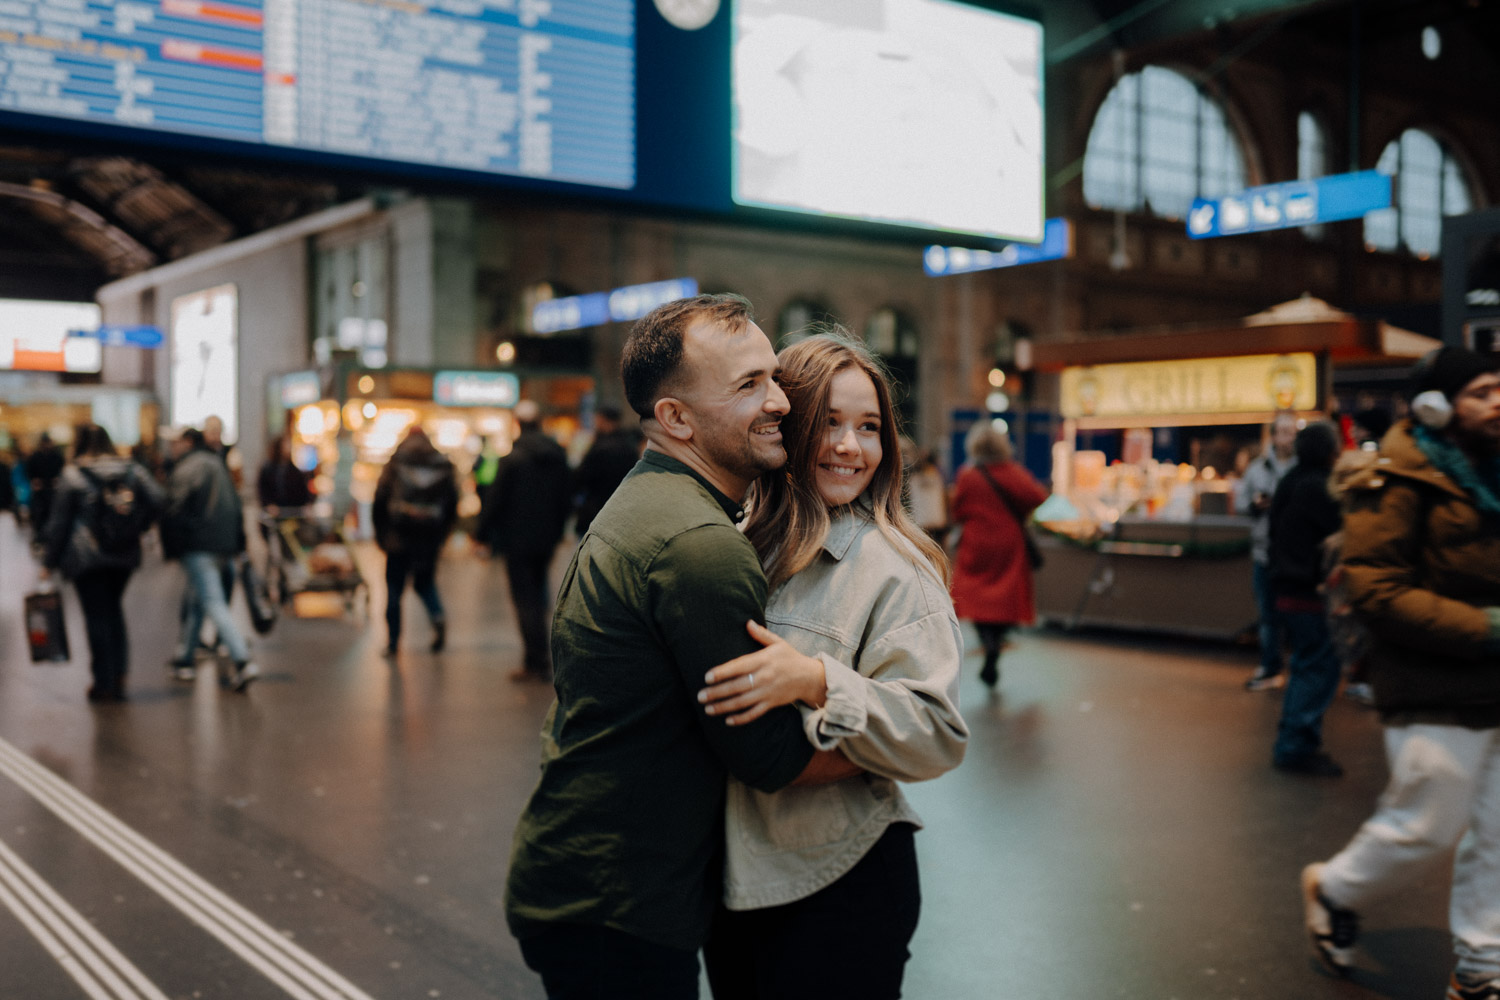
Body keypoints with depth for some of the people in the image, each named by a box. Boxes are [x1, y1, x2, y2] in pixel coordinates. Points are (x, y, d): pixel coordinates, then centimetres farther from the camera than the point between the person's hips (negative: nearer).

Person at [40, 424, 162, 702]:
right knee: (114, 609, 18)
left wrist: (49, 561, 4)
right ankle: (119, 675, 11)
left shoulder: (71, 476, -5)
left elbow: (58, 522, -3)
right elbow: (156, 502, -5)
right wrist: (135, 528, 8)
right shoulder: (133, 470, 4)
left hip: (86, 556, -4)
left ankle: (104, 683, 6)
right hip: (125, 554, 4)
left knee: (96, 616, 2)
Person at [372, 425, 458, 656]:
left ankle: (393, 641, 6)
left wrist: (381, 534, 6)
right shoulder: (444, 467, 5)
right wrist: (441, 533, 13)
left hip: (399, 536, -2)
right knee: (425, 581, 19)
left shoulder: (395, 466, -1)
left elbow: (379, 501, -4)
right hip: (430, 537, 2)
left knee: (394, 588, 6)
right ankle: (438, 616, -8)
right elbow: (453, 505, 4)